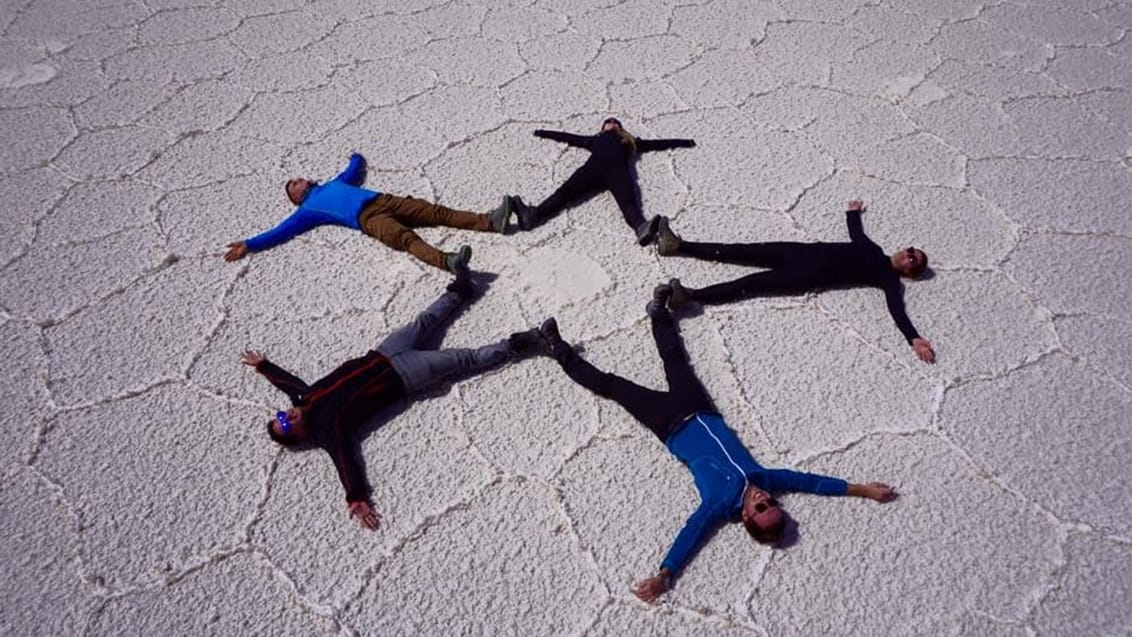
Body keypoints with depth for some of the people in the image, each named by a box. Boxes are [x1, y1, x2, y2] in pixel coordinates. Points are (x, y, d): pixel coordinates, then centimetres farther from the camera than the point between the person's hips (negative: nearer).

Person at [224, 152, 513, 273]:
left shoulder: (335, 184, 37)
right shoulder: (307, 210, 20)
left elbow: (356, 170, 53)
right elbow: (281, 232, 15)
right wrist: (249, 245, 10)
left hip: (384, 200, 7)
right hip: (368, 218, -7)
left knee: (436, 212, -13)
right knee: (405, 238, -35)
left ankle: (490, 221, -26)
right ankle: (447, 261, -62)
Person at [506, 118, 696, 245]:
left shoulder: (629, 141, 39)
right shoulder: (596, 139, 41)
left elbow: (656, 144, 43)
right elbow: (569, 137, 48)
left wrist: (683, 142, 45)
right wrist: (544, 133, 55)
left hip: (617, 168, -1)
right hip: (594, 167, 1)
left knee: (628, 201, -33)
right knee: (565, 192, -26)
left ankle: (641, 227, -64)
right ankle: (532, 215, -50)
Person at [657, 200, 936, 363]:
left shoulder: (889, 280, 3)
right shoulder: (873, 249, 23)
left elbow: (897, 309, -9)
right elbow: (855, 233, 38)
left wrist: (913, 338, -23)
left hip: (814, 275, -6)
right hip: (809, 252, 7)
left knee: (755, 283, -22)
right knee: (749, 252, -6)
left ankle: (690, 295, -33)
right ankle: (680, 245, -11)